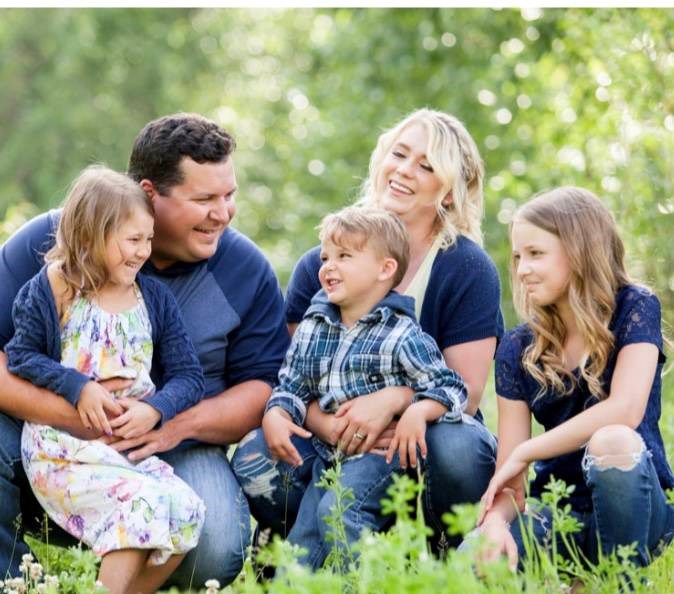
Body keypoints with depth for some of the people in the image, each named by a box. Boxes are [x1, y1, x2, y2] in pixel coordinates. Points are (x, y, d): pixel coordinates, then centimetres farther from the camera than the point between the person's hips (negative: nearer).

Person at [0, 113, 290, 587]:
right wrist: (68, 412, -29)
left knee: (215, 554, -29)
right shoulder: (49, 242, -8)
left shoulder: (246, 270, -1)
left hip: (176, 453, 1)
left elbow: (265, 384, 0)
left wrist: (182, 424, -20)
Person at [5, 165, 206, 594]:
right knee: (142, 507, -29)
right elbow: (21, 356, -4)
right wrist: (78, 387, -17)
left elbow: (188, 376, 7)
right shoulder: (54, 289, -2)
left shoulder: (155, 299, 10)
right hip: (63, 447, -5)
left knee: (187, 511, -17)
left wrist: (155, 408, -13)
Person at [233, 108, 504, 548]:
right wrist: (328, 426, -25)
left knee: (457, 448, -37)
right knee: (255, 461, -28)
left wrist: (391, 400, -28)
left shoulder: (469, 269, -3)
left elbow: (467, 389, -9)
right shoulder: (321, 264, 4)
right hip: (340, 446, 1)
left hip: (428, 434, -1)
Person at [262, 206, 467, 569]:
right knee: (301, 544, 6)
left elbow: (448, 386, -12)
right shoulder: (312, 329, 6)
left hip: (383, 451, -7)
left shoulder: (401, 335, -12)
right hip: (329, 454, 7)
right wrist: (275, 416, -10)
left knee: (338, 509, -28)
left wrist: (418, 412, -32)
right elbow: (291, 385, 11)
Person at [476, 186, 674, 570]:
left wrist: (525, 453, -14)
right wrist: (496, 520, -24)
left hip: (636, 504, -2)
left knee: (611, 442, -38)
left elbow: (624, 410, -22)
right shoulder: (518, 349, 5)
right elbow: (509, 474, -1)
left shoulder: (635, 309, -5)